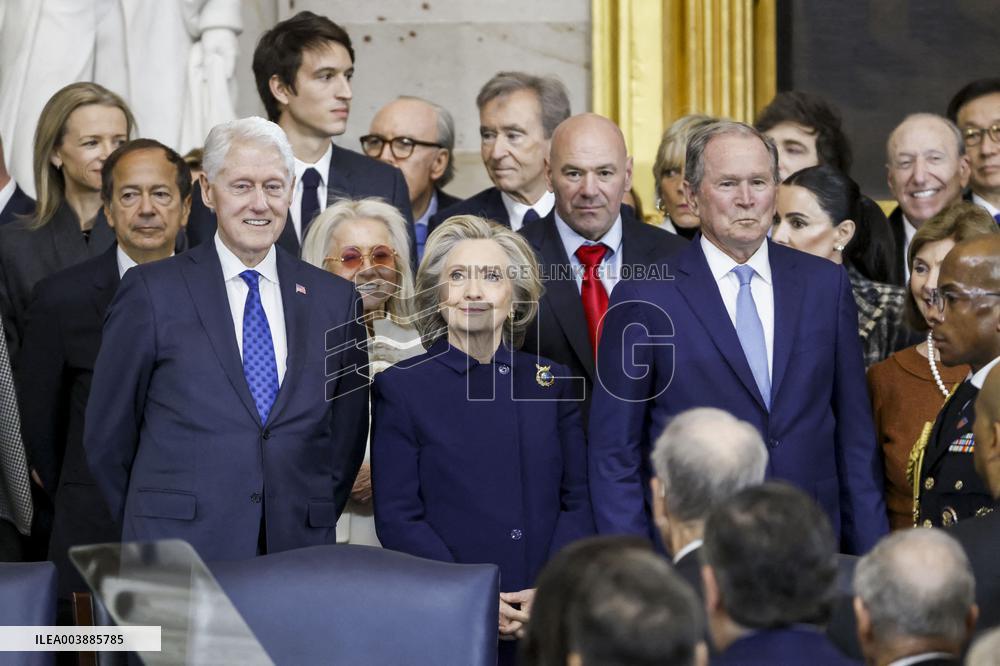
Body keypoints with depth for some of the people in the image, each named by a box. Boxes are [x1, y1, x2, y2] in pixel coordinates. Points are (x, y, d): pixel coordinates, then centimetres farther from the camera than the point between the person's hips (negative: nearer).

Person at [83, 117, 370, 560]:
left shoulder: (335, 300, 9)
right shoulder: (152, 291, 0)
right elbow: (107, 432, 3)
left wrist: (316, 525, 7)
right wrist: (154, 531, 4)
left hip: (298, 556, 3)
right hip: (178, 555, -2)